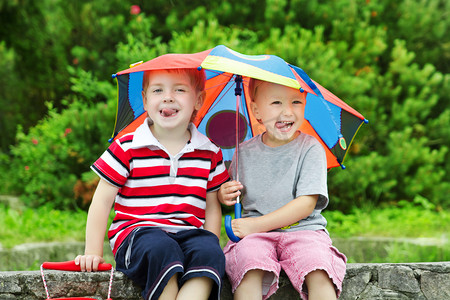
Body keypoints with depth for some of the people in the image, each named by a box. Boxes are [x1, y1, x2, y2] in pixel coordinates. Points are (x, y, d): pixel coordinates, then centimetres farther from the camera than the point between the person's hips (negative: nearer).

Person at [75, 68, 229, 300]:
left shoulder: (210, 154, 11)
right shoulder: (127, 148, 2)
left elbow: (212, 207, 18)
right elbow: (102, 201, 4)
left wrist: (211, 245, 2)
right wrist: (93, 252, -1)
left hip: (188, 233, 3)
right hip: (136, 231, -2)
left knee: (209, 251, -31)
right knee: (160, 248, -36)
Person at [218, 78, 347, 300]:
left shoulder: (311, 149, 0)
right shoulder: (244, 152, 10)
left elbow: (306, 204, -9)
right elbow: (230, 196, 23)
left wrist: (256, 224, -15)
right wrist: (224, 195, -3)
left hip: (303, 230, -1)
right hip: (255, 234, 2)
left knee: (319, 272, -33)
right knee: (248, 263, -33)